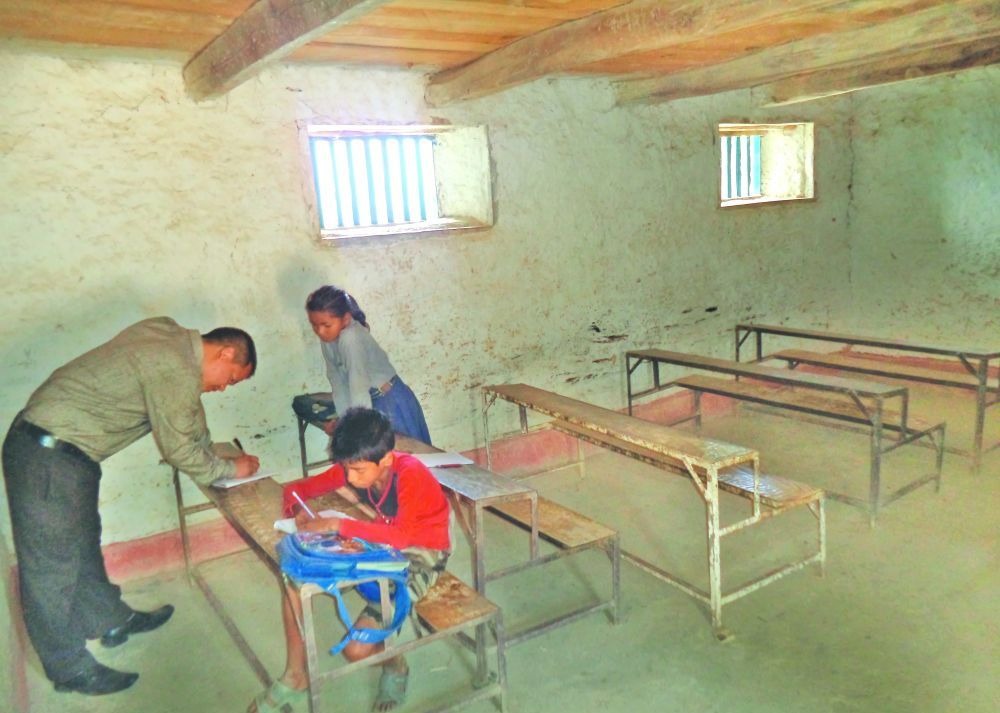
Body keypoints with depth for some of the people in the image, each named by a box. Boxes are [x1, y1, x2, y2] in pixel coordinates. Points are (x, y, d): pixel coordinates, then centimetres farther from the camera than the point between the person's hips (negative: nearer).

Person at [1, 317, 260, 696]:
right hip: (49, 456, -10)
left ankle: (111, 620, 41)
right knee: (52, 564, 5)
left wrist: (207, 448, 18)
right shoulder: (177, 370, -23)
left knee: (82, 543, 23)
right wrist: (231, 469, 0)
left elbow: (188, 412, 18)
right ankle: (70, 668, 20)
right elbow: (178, 451, -14)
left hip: (48, 442, 10)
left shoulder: (170, 335, 3)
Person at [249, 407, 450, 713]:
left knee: (357, 649, -19)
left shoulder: (410, 473, -30)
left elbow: (400, 537, -41)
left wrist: (337, 525, -37)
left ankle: (394, 665, 18)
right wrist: (298, 511, -23)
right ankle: (295, 679, 5)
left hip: (421, 555, -7)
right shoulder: (354, 467, -10)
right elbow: (297, 488, 0)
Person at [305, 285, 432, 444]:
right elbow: (337, 379, -1)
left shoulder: (351, 338, -30)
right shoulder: (328, 338, -6)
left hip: (391, 403, -7)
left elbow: (359, 387, -31)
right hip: (372, 402, 7)